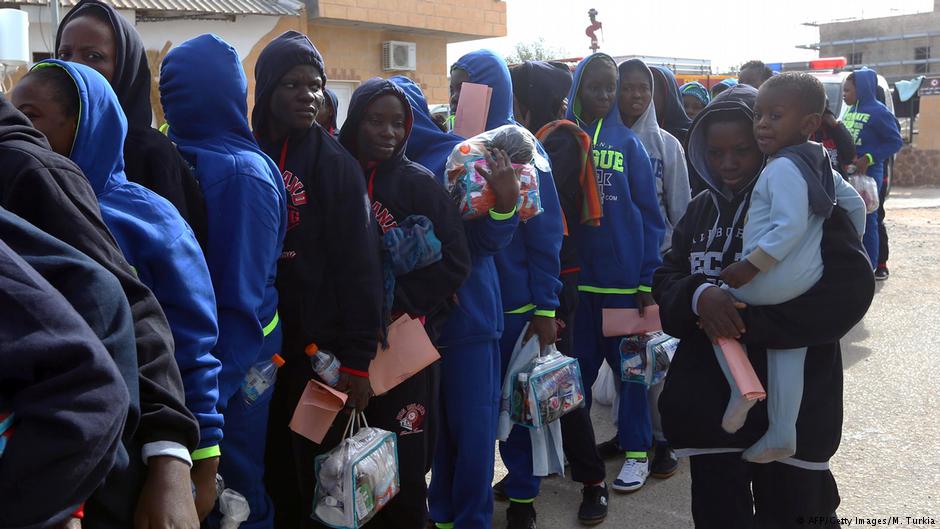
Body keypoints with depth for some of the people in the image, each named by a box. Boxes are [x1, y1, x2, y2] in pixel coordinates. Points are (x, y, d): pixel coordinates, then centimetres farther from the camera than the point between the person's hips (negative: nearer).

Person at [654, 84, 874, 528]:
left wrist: (749, 319, -21)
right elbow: (666, 279, 5)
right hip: (709, 400, 4)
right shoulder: (701, 210, 11)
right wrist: (698, 295, -19)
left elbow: (850, 287, -18)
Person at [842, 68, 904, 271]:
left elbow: (896, 142, -10)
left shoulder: (878, 112, -9)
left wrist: (869, 158, -19)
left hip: (868, 175, -7)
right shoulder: (849, 111, 13)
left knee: (866, 220, -3)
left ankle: (869, 266, 3)